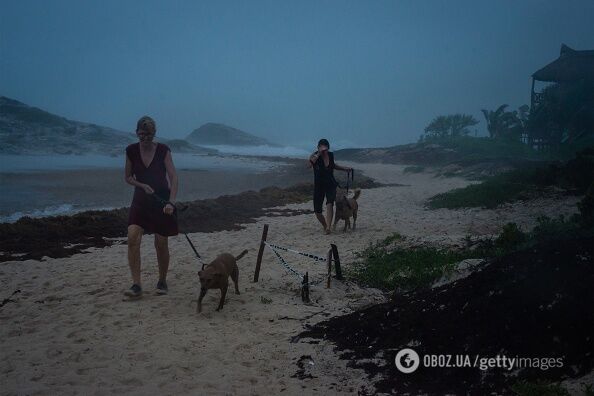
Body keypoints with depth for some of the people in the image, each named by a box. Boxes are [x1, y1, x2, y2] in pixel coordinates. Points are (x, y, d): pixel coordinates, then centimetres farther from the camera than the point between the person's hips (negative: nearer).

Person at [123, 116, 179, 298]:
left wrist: (171, 202, -25)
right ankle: (136, 285, -11)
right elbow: (128, 177, 9)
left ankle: (162, 281, 23)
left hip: (162, 199, -2)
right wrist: (143, 186, -10)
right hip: (140, 200, 2)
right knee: (133, 238, -16)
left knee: (161, 243, 2)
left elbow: (173, 177, -13)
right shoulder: (131, 151, -1)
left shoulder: (163, 150, -9)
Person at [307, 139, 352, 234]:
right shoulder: (315, 155, -12)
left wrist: (345, 168, 23)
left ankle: (328, 227, -32)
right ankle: (325, 226, 28)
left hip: (331, 184, 1)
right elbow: (309, 165, -35)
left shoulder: (331, 155, -1)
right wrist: (318, 154, -37)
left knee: (329, 204, -26)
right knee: (317, 211, 2)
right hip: (319, 186, -1)